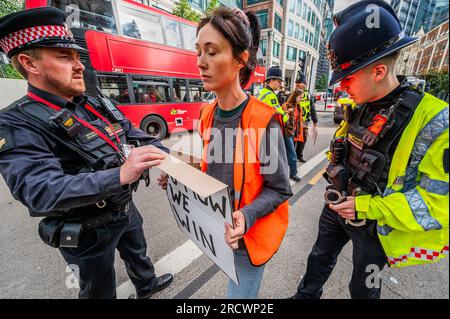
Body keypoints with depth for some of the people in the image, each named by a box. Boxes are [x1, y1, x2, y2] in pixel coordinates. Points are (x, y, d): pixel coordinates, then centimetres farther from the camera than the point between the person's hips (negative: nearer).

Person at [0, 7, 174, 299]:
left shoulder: (98, 105, -1)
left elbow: (136, 136, -1)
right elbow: (40, 192, -33)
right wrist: (120, 175, -48)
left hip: (126, 208, 7)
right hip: (88, 231, -6)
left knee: (138, 252, 33)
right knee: (100, 289, 21)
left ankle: (147, 286, 64)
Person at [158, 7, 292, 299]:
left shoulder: (264, 121, -25)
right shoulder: (208, 115, -5)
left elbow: (279, 189, -16)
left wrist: (246, 216, -31)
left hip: (249, 233, -5)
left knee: (240, 293, 19)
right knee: (235, 282, 32)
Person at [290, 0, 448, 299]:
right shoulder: (359, 108, -3)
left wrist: (366, 207, -25)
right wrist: (338, 174, 1)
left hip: (375, 224, -5)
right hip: (337, 207, 6)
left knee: (363, 288, 22)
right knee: (319, 260, 25)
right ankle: (306, 295, 53)